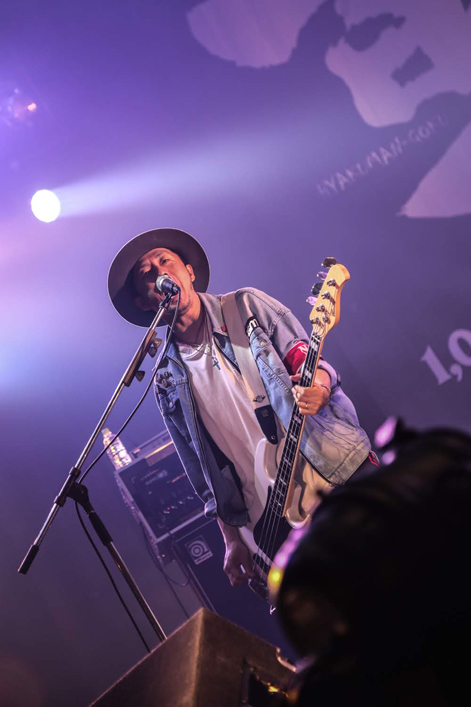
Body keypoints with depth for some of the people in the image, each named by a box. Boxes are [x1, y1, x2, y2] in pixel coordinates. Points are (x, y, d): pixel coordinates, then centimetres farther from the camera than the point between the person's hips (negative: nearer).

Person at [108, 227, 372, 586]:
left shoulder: (248, 307, 4)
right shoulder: (168, 383, 9)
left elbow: (315, 365, 0)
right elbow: (205, 475, 13)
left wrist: (319, 386, -23)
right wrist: (233, 539, 8)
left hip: (338, 473, -1)